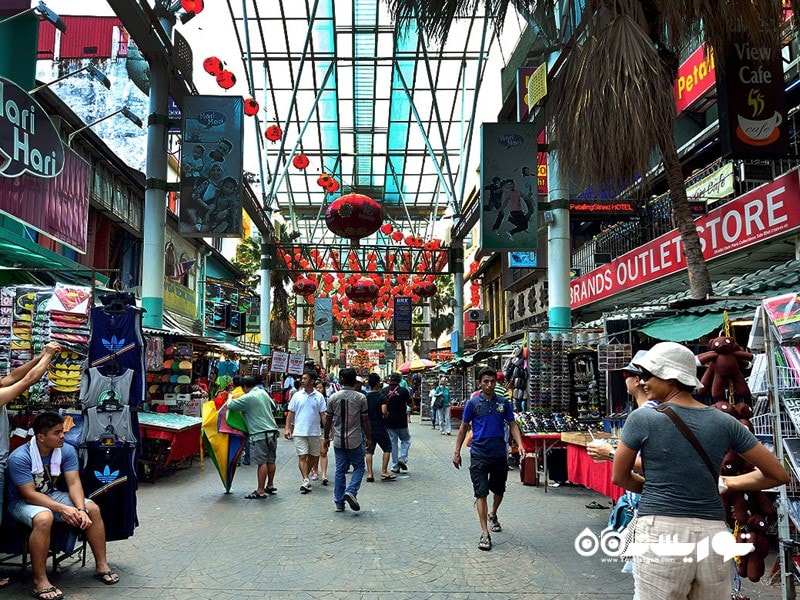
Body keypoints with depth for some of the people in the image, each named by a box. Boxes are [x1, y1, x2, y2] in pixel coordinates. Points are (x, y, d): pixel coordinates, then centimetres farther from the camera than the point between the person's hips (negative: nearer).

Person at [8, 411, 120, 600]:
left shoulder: (67, 451, -9)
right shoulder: (19, 458, -24)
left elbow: (74, 483, -13)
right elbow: (30, 495, -27)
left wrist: (81, 509, -30)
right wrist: (63, 509, -35)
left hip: (51, 495, 6)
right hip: (22, 502, -5)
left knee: (93, 509, -13)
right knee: (44, 518, -38)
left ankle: (101, 566, -1)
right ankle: (40, 582, -27)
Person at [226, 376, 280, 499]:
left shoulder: (248, 398, -11)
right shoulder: (263, 393, 11)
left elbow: (230, 405, -7)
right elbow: (273, 407, 21)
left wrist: (230, 397, 13)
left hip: (259, 434, -8)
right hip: (272, 431, 8)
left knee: (262, 462, -6)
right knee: (271, 460, 15)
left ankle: (260, 491, -2)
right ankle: (270, 485, 27)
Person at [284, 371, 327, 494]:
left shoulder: (319, 396, 2)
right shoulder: (297, 395, 3)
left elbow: (323, 415, 4)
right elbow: (290, 413, 5)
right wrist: (287, 427, -4)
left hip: (314, 432, 1)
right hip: (299, 432, -1)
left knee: (312, 456, 10)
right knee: (302, 456, -9)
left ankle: (305, 477, 27)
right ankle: (306, 480, -13)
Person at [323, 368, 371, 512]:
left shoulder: (333, 398, 0)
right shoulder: (360, 397, -7)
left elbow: (328, 420, 5)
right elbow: (365, 420, -4)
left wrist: (326, 437, 16)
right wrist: (368, 438, 7)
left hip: (338, 440, 3)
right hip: (355, 440, -3)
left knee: (340, 470, 10)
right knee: (359, 466, 13)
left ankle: (339, 503, 13)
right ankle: (351, 491, -8)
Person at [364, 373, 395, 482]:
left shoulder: (366, 397, 2)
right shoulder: (381, 396, -12)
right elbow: (384, 411, -23)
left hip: (368, 427, 5)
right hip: (379, 427, -4)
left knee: (369, 451, 9)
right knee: (387, 448, 10)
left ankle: (370, 473, 5)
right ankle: (384, 471, 5)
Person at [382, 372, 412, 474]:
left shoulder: (384, 391, -2)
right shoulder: (403, 391, -8)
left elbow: (382, 407, -2)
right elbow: (410, 404, 0)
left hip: (389, 421, 2)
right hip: (401, 421, -2)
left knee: (393, 442, 11)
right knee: (406, 439, 18)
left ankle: (395, 466, 11)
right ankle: (402, 458, 0)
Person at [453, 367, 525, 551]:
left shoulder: (503, 402, 2)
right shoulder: (473, 403, -3)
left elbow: (512, 425, 5)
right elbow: (463, 428, 4)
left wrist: (520, 445, -11)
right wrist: (457, 451, 1)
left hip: (499, 454, 3)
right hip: (479, 455, -3)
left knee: (499, 490, 18)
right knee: (481, 493, -6)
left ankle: (492, 515, 46)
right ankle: (485, 533, -2)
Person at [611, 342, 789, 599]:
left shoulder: (642, 418, -6)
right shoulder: (724, 422, 4)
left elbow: (620, 477, 4)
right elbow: (779, 475, 9)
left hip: (662, 532, -4)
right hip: (713, 534, 4)